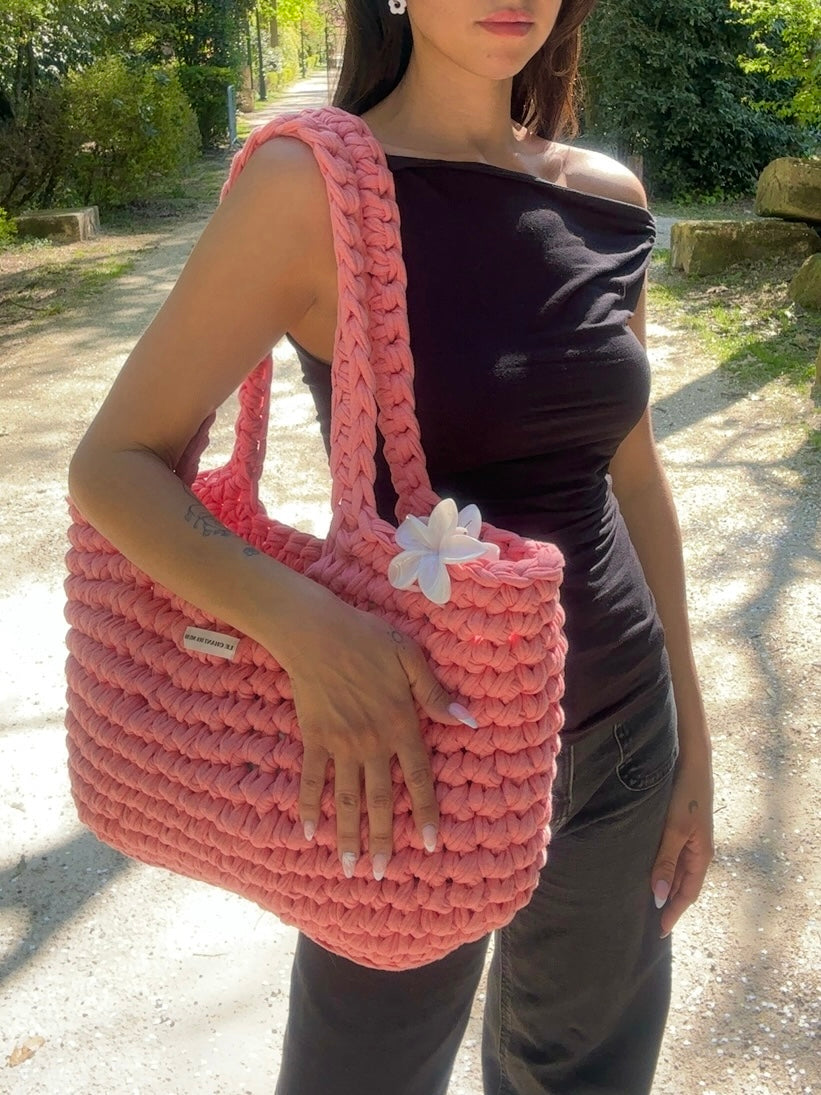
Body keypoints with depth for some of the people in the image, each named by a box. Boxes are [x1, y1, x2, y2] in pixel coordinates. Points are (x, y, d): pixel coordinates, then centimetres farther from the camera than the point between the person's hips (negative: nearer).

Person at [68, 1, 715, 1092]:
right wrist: (304, 624, -32)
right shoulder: (313, 185, -15)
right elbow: (113, 467, -14)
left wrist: (690, 737, 9)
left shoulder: (607, 197, 1)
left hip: (623, 734, 5)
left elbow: (633, 477, 8)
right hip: (419, 749, -4)